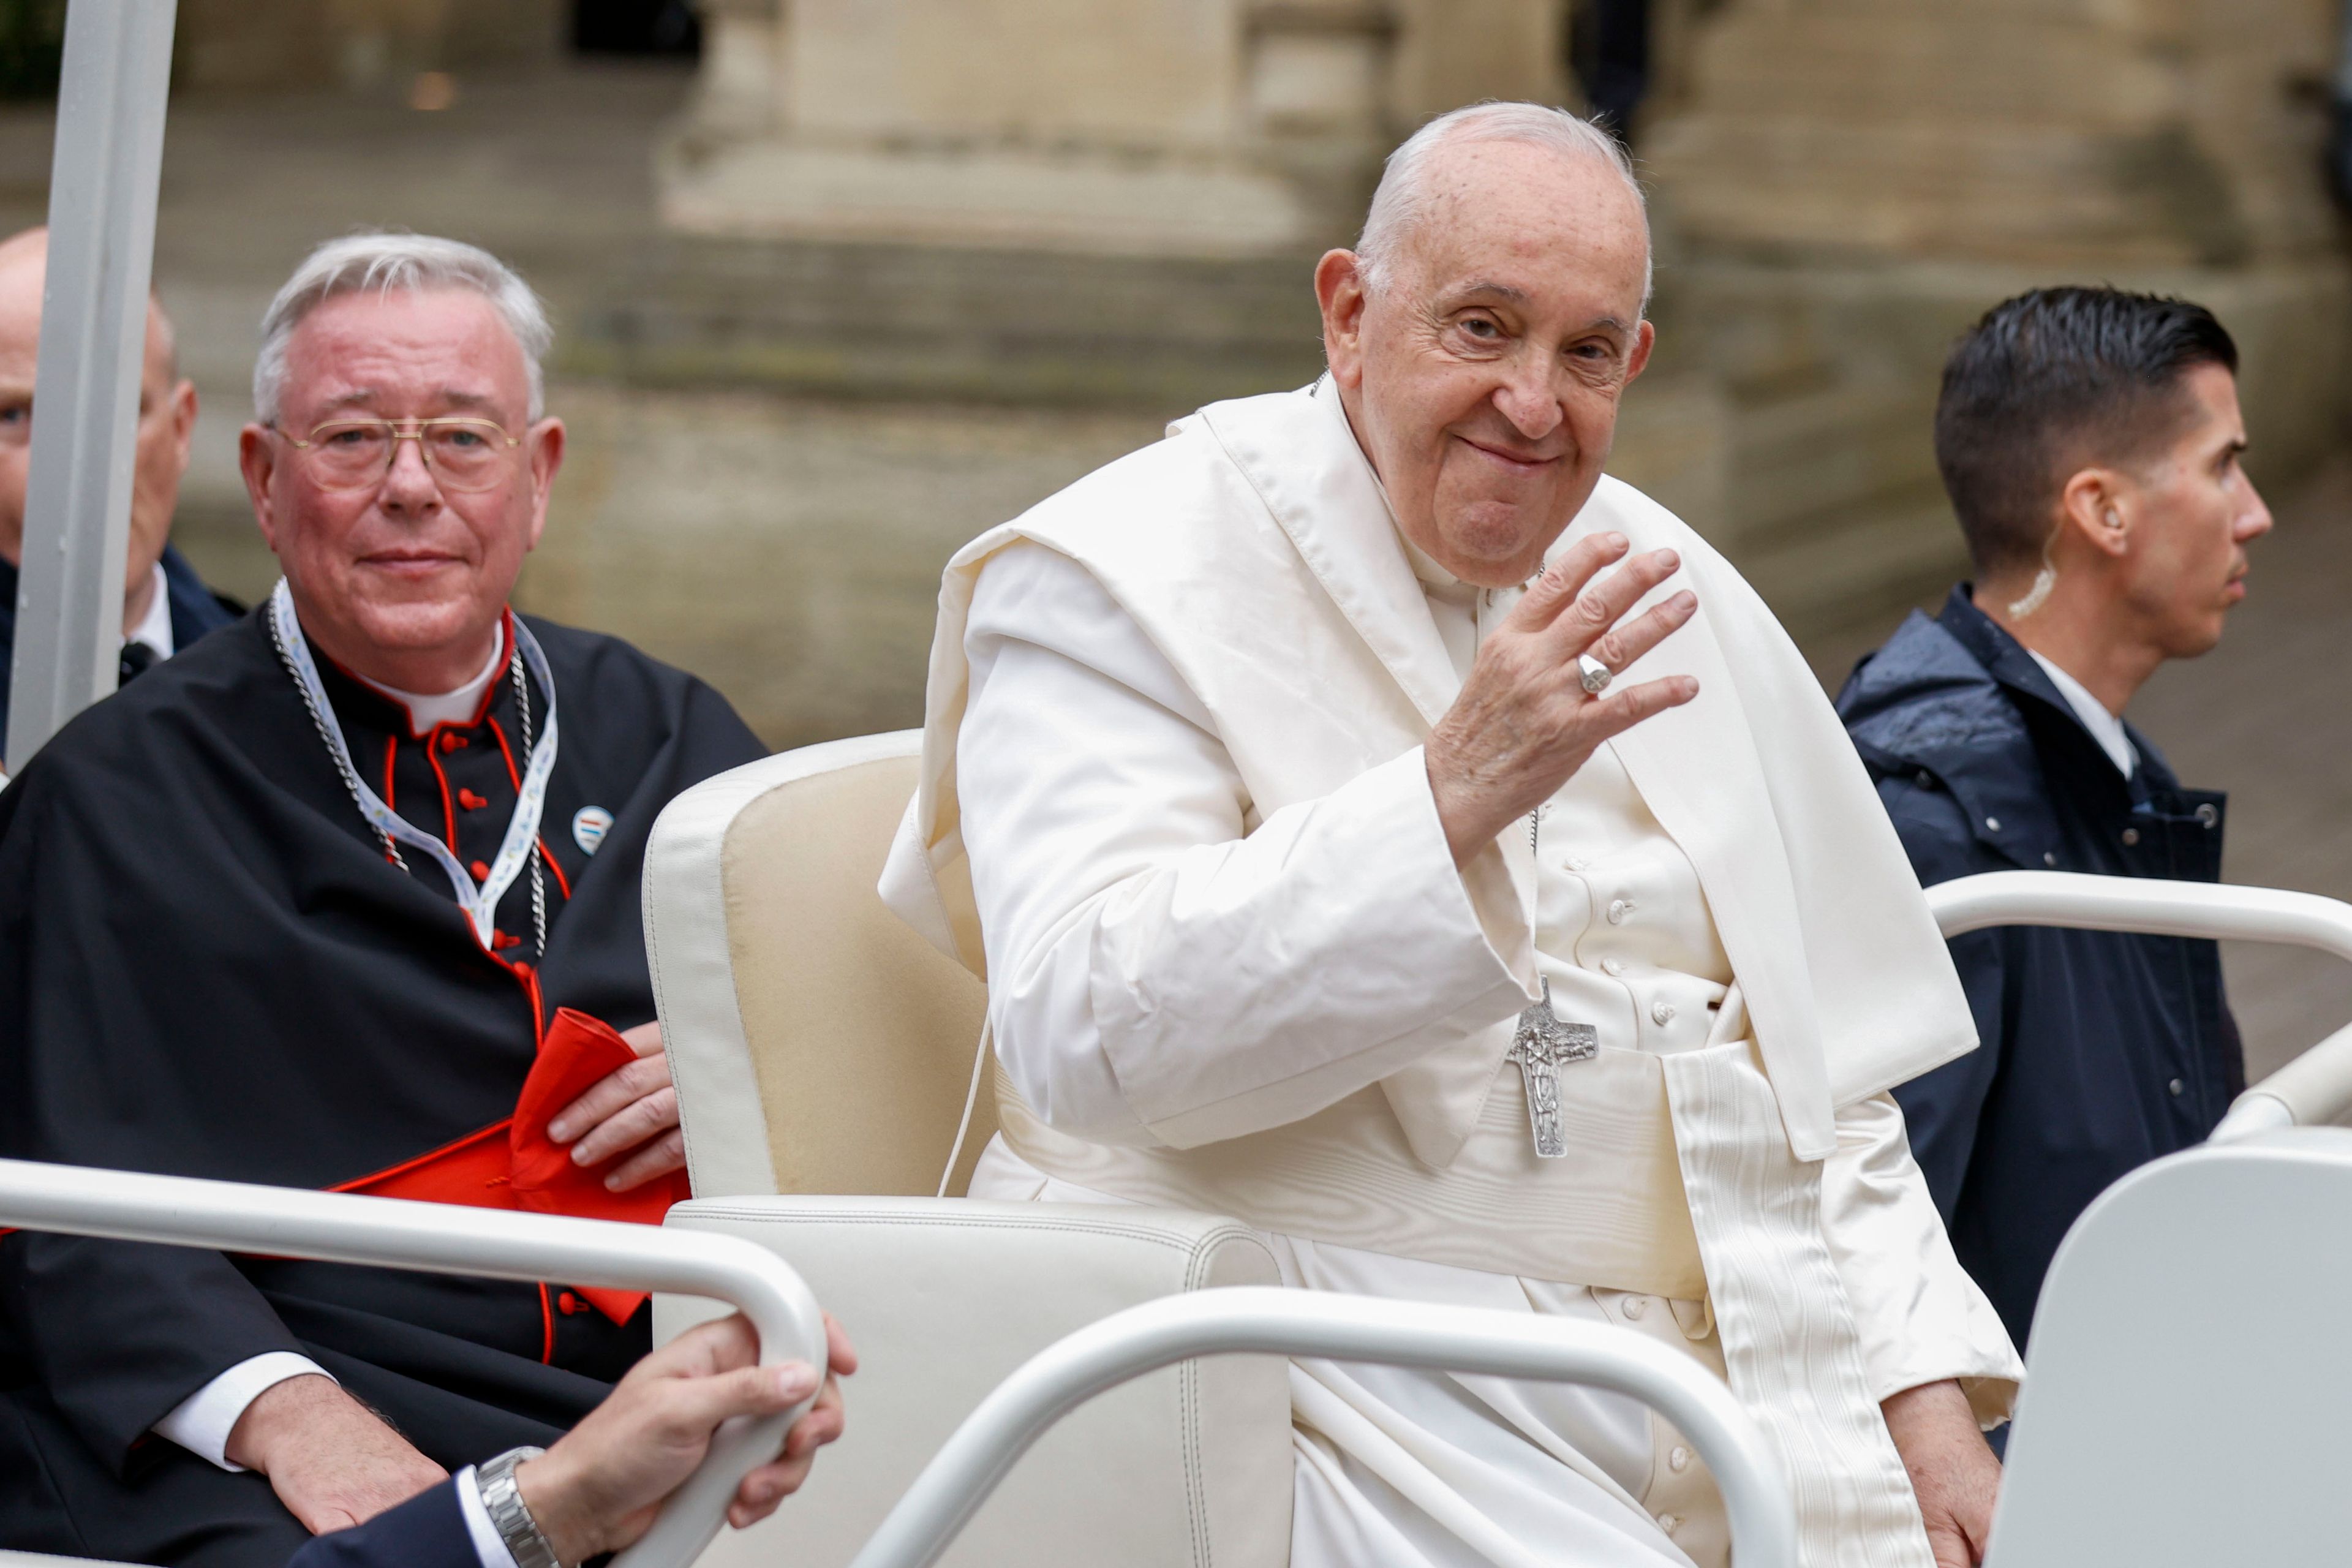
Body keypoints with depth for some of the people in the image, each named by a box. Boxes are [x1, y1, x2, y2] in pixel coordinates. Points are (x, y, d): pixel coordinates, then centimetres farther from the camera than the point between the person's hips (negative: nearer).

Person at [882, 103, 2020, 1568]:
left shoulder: (1664, 591, 16)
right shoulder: (1124, 580, -4)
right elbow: (1083, 1029, -19)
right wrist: (1454, 793, -26)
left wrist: (1923, 1392, 5)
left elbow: (1823, 1062, 19)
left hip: (1719, 1345, 6)